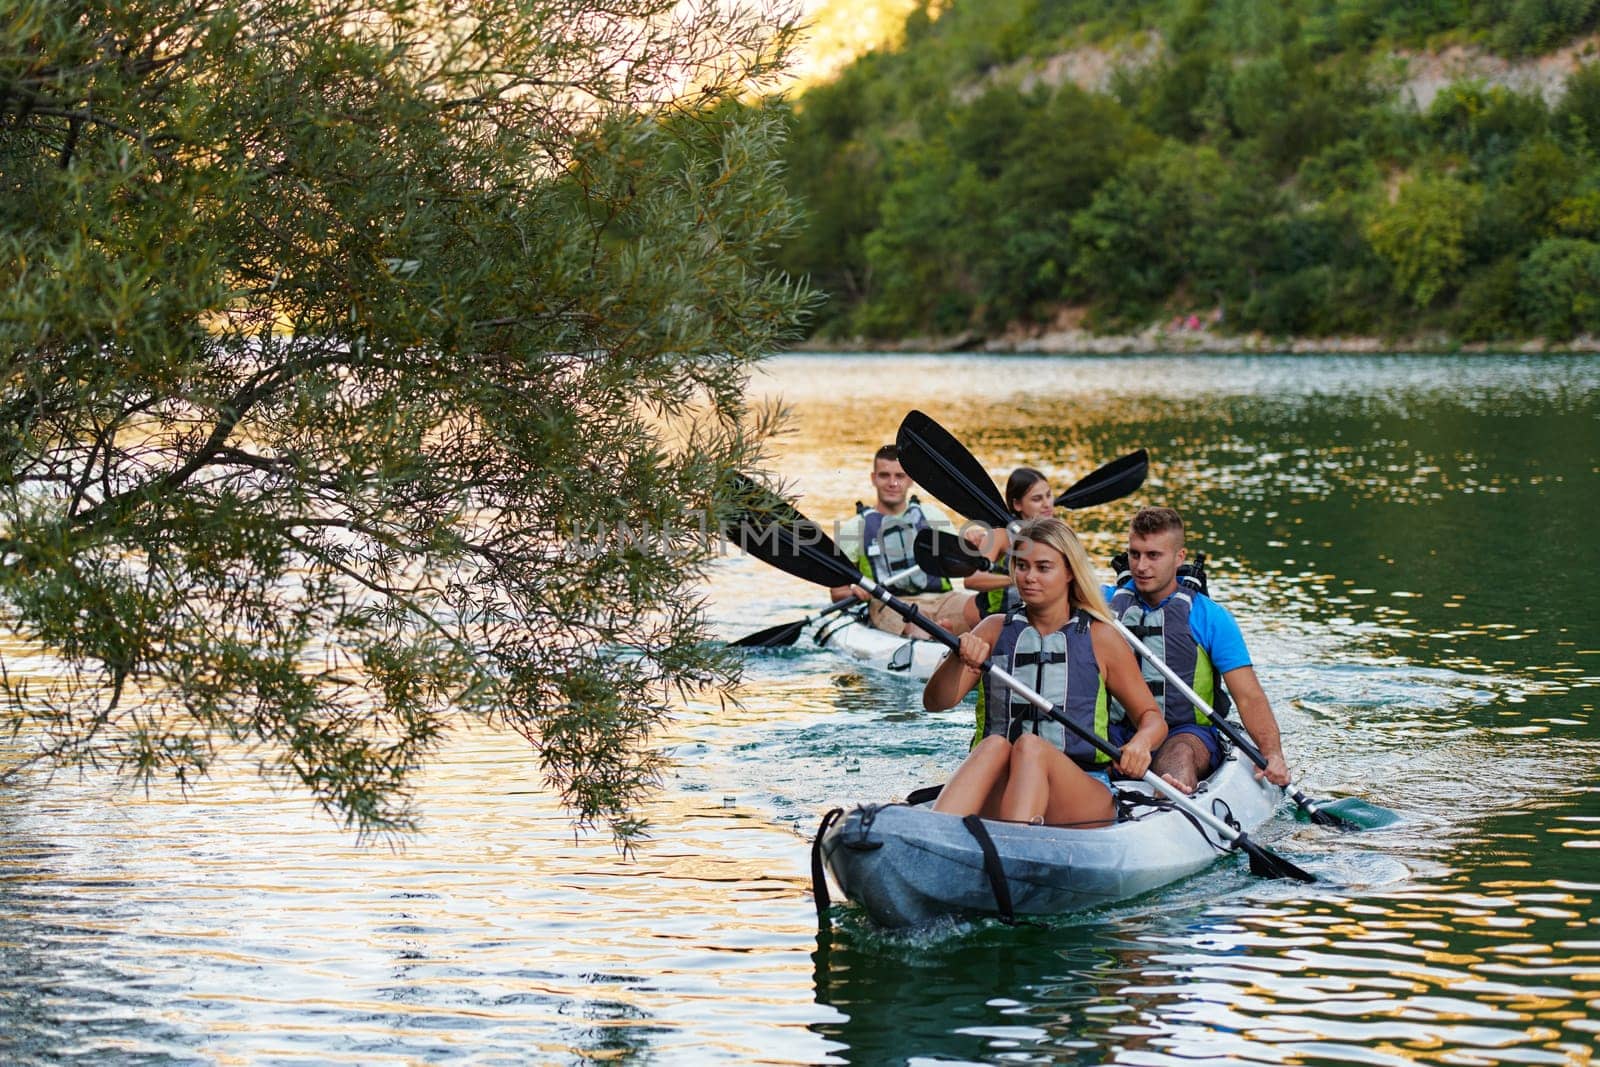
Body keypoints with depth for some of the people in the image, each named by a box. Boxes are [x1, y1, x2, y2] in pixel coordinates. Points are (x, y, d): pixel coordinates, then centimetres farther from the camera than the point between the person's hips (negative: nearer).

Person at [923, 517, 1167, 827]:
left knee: (1030, 747, -32)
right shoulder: (995, 631, 13)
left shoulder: (1099, 638, 8)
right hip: (994, 801, 1)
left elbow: (1152, 717, 12)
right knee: (994, 745, -32)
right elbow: (935, 703, 2)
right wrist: (958, 660, -19)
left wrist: (1140, 743, -12)